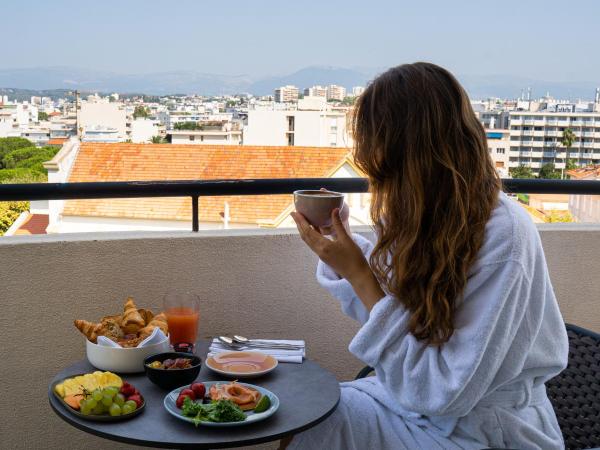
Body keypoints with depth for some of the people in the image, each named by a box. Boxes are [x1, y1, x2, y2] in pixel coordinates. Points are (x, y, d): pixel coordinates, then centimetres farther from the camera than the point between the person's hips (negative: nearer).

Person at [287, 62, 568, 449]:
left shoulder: (501, 236, -26)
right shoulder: (421, 215, -4)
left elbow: (440, 392, -25)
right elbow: (387, 311, 9)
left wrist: (358, 274, -26)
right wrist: (338, 237, -3)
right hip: (420, 396, 6)